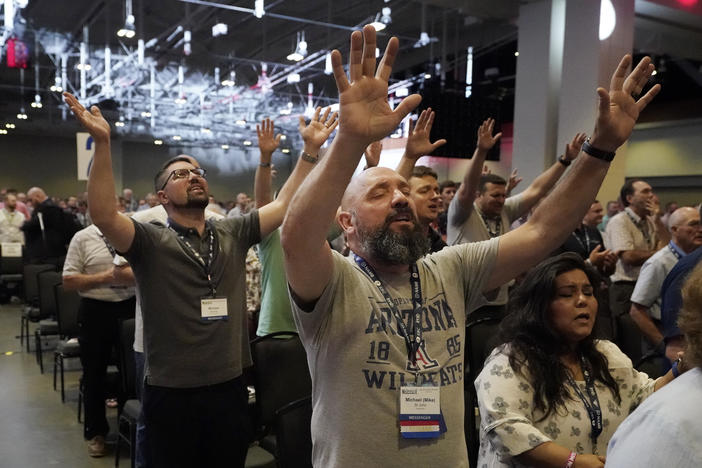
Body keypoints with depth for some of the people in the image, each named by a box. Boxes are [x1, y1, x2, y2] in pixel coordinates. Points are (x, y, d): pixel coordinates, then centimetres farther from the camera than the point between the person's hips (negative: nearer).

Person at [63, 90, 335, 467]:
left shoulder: (233, 234, 6)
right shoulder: (150, 241, -7)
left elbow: (284, 204, 3)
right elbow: (103, 215, -24)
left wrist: (310, 150, -2)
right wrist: (102, 142, -32)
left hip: (229, 388, 4)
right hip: (171, 394, -3)